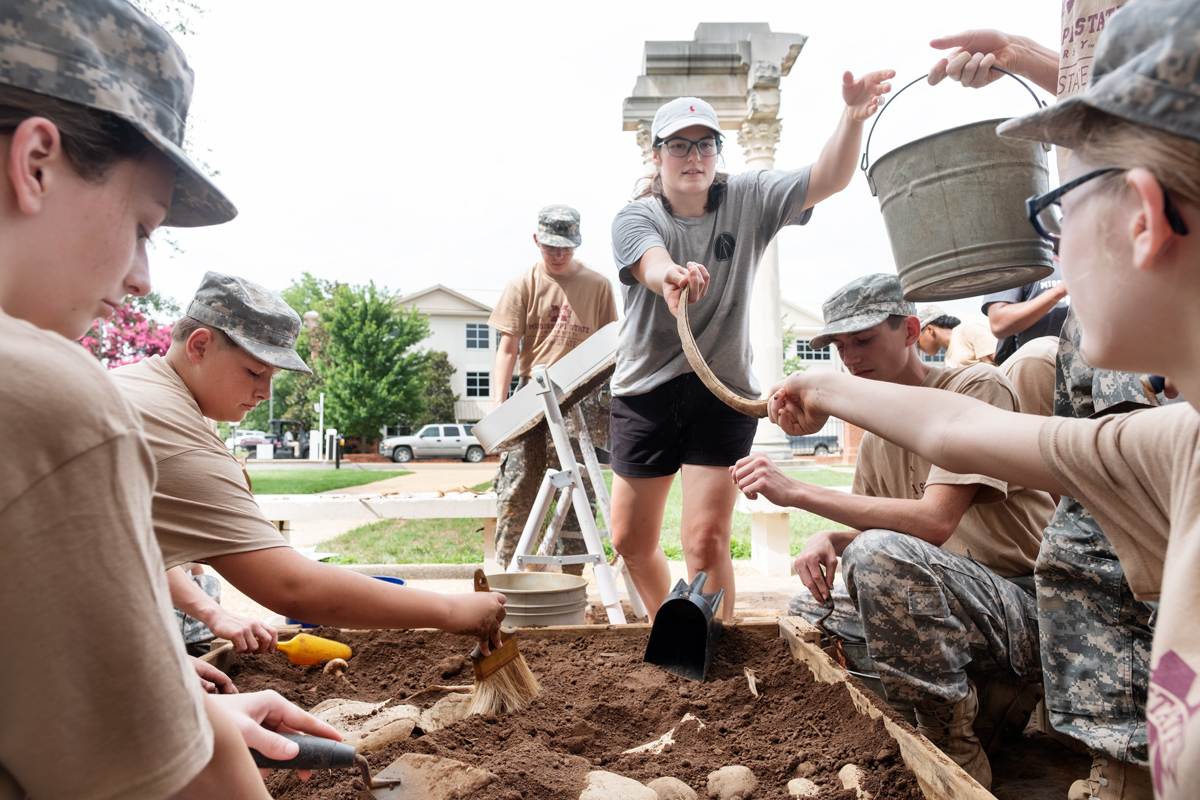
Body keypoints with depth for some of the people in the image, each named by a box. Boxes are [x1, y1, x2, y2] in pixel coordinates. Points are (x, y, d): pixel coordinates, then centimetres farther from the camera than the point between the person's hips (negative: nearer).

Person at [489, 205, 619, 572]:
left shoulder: (597, 285, 5)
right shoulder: (524, 284, 6)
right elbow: (507, 348, 2)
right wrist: (498, 403, -9)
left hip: (581, 401, -1)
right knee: (516, 488, 1)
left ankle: (569, 578, 9)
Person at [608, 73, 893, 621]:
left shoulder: (748, 199, 1)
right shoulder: (635, 217, -5)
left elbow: (827, 180, -12)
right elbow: (649, 261, -28)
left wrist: (853, 117, -31)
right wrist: (670, 275, -51)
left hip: (722, 393, -1)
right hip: (644, 391, 2)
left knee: (706, 543, -10)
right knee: (630, 542, 12)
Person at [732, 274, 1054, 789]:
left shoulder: (977, 388, -14)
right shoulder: (875, 440, 10)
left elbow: (934, 521, -26)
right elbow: (865, 526, 15)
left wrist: (796, 492, -27)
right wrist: (826, 541, -10)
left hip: (1031, 609, -8)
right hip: (963, 605, 8)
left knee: (881, 551, -32)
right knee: (807, 612, 2)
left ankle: (956, 756, -14)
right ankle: (988, 699, 2)